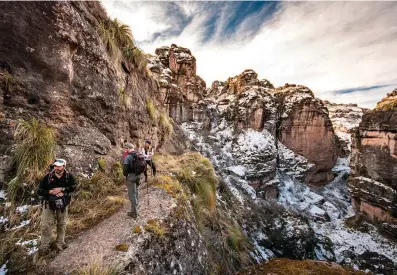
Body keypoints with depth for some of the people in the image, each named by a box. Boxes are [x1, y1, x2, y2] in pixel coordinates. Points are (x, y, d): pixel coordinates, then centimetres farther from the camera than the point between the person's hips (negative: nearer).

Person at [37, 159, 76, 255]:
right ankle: (44, 246, 18)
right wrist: (51, 192, -25)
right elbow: (40, 191, -9)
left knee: (62, 223, 13)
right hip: (49, 203, -1)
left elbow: (73, 187, -19)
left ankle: (60, 242, 29)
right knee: (46, 224, 0)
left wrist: (61, 189, -28)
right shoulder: (47, 177, -14)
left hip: (63, 203, 1)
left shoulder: (69, 176, -14)